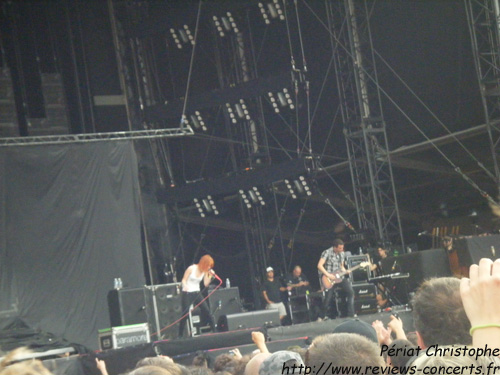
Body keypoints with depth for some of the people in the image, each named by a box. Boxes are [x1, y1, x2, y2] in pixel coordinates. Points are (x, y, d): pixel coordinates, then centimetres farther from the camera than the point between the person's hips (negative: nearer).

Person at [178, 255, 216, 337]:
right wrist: (185, 286, -29)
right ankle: (180, 335, 1)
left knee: (207, 311, -7)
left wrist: (210, 276, -14)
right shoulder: (191, 268, -12)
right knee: (185, 314, -8)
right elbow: (184, 280, -8)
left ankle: (214, 331, 0)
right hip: (187, 293, -5)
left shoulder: (205, 271, 3)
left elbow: (206, 284, -1)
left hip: (197, 293, 5)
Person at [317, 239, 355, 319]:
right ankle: (321, 317, 10)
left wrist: (345, 271, -1)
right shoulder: (327, 252, -11)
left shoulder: (342, 254, 10)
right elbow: (319, 266, -16)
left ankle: (351, 315, -4)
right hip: (329, 278, -6)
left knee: (351, 292, -9)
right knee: (328, 298, -10)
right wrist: (328, 275, -21)